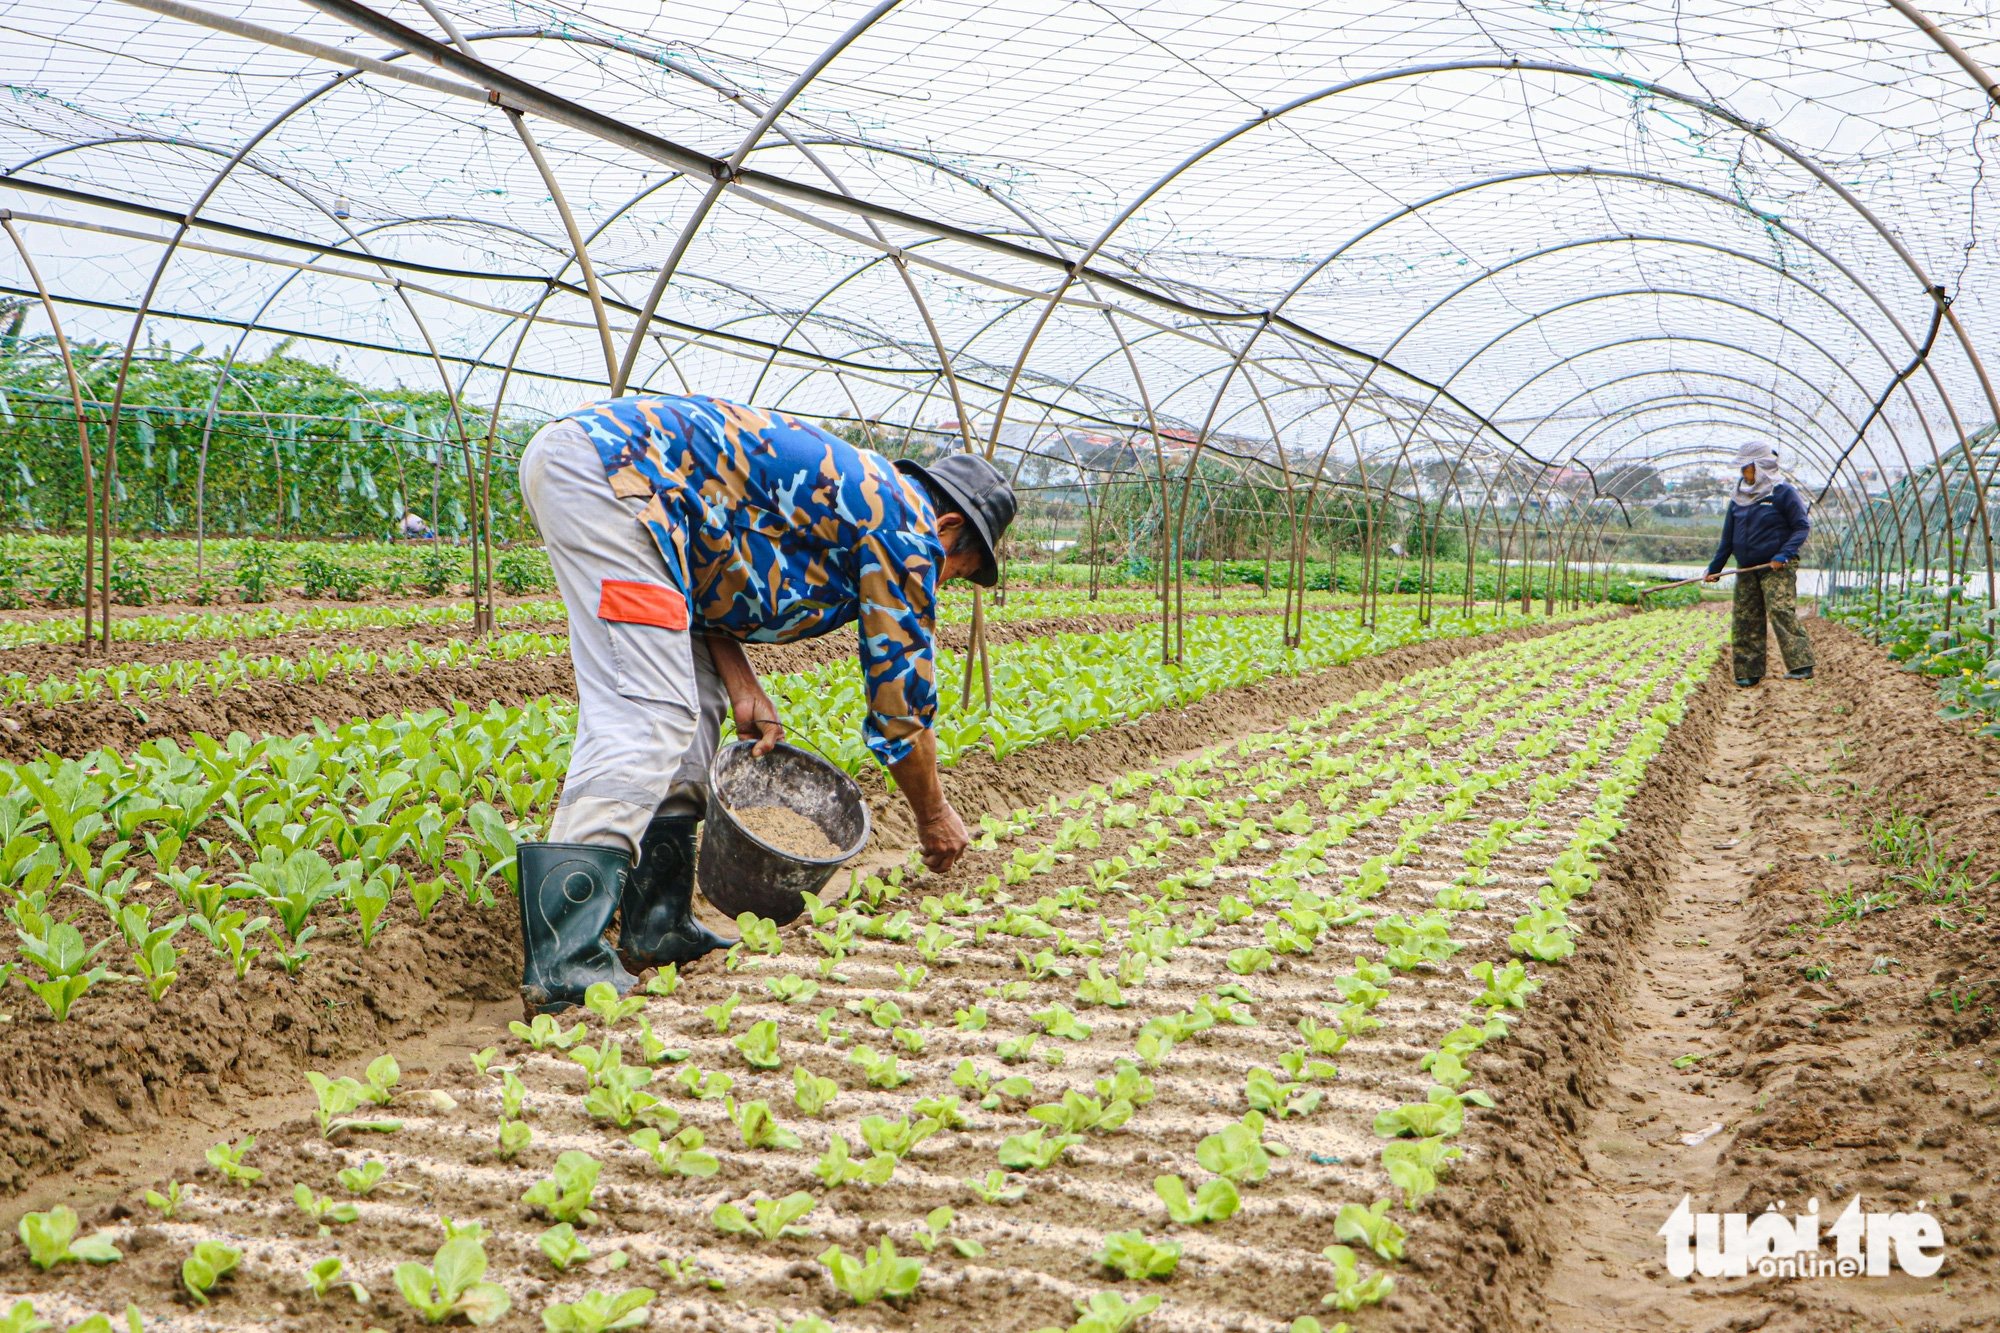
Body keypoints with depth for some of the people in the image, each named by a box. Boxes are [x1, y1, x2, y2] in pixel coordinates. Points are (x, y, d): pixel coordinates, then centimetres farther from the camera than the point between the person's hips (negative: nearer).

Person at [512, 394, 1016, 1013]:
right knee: (647, 714, -16)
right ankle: (563, 962, -25)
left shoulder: (848, 490, 27)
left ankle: (658, 925, 12)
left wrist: (743, 687, 7)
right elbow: (900, 693, 5)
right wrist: (934, 815, 19)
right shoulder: (909, 528, 1)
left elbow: (707, 576, 21)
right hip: (608, 471, -10)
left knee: (693, 696, 13)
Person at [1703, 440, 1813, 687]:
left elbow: (1802, 526, -6)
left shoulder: (1783, 492, -5)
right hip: (1747, 570, 6)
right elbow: (1728, 538, 18)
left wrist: (1785, 555, -19)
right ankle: (1748, 673, 10)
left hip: (1777, 568, -6)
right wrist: (1714, 568, 15)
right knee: (1744, 621, 4)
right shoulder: (1739, 498, 13)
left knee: (1781, 612, -20)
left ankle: (1801, 666, -22)